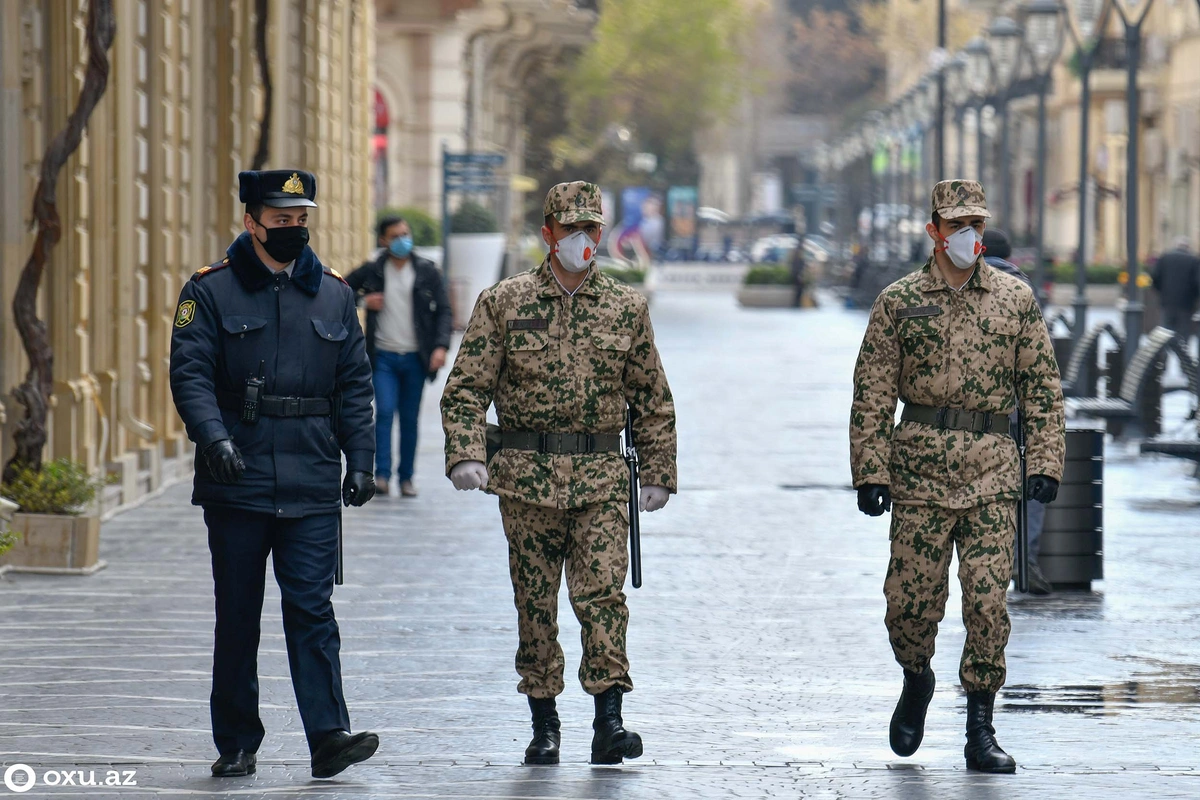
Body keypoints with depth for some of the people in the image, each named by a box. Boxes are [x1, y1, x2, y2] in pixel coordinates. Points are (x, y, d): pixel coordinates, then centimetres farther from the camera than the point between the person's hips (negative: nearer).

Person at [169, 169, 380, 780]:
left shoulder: (333, 294, 11)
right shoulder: (210, 291, 1)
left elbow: (354, 385, 13)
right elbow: (190, 373, -8)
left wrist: (359, 462, 5)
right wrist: (215, 438, -24)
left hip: (312, 486, 1)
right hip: (236, 481, -1)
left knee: (312, 609, -6)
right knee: (237, 615, 6)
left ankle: (328, 736, -11)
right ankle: (237, 746, 14)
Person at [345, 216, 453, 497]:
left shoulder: (427, 271, 3)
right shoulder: (371, 271, 2)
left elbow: (443, 310, 2)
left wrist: (441, 346, -11)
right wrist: (363, 301, -7)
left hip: (415, 357, 1)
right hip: (383, 357, -1)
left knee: (410, 419, 6)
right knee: (384, 411, -13)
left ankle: (406, 477, 15)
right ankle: (382, 475, -12)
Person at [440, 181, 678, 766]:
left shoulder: (626, 308, 8)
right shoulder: (503, 303, 3)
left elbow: (653, 399, 14)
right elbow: (466, 388, 1)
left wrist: (658, 474, 11)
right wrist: (466, 454, -13)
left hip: (603, 478, 0)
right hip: (527, 477, 0)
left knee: (602, 592, -12)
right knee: (535, 603, 5)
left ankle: (609, 721, -13)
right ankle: (544, 724, 14)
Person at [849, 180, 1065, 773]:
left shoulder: (1017, 299, 8)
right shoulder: (899, 302, 4)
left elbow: (1042, 388, 9)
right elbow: (871, 395, 3)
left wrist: (1046, 462, 1)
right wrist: (870, 471, -4)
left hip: (992, 470, 0)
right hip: (919, 468, 0)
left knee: (988, 601, -5)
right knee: (910, 597, 0)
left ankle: (980, 732, 2)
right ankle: (916, 680, 30)